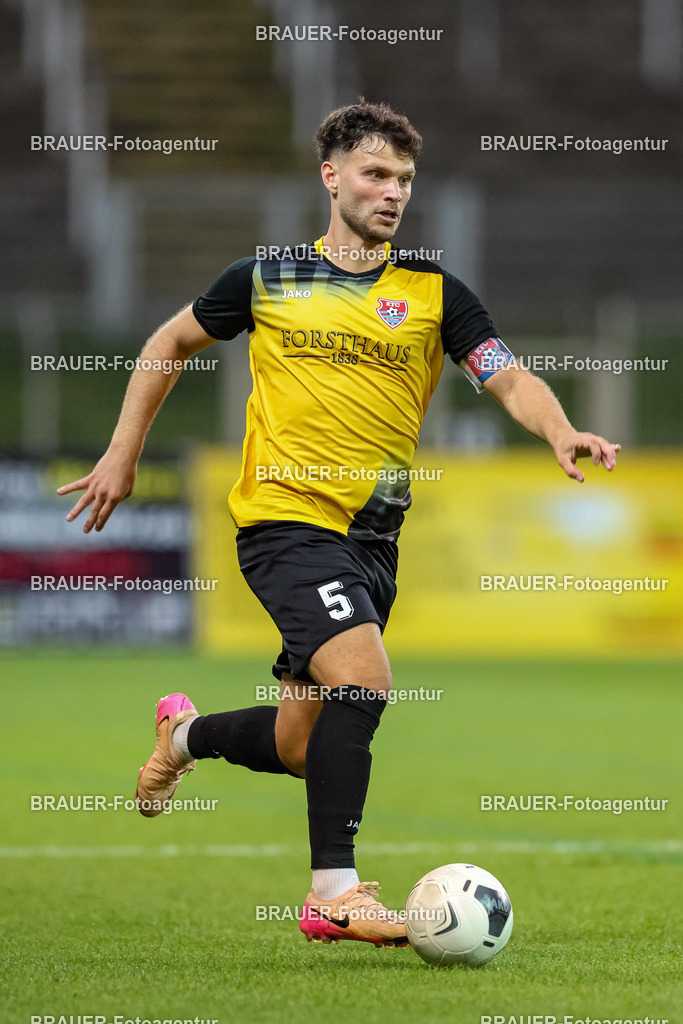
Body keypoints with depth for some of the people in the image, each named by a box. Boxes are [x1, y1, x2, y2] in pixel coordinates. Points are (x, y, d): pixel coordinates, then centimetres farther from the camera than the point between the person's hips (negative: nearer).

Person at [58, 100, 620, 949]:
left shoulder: (434, 293, 6)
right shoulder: (269, 279, 4)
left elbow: (511, 380, -4)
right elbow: (170, 344, 18)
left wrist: (559, 433, -25)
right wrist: (122, 456, 14)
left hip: (373, 538, 4)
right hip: (285, 519, -4)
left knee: (300, 749, 10)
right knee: (364, 681, -26)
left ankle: (185, 735, 43)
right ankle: (334, 892, -20)